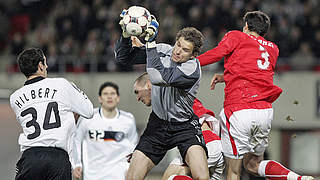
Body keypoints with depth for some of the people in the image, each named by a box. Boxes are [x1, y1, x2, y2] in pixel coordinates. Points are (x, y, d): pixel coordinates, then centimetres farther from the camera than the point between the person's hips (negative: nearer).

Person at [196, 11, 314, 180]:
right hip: (265, 110, 6)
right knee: (253, 164, 21)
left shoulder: (236, 36, 8)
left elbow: (217, 53, -11)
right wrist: (225, 77, 27)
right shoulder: (272, 48, 24)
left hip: (238, 109, -6)